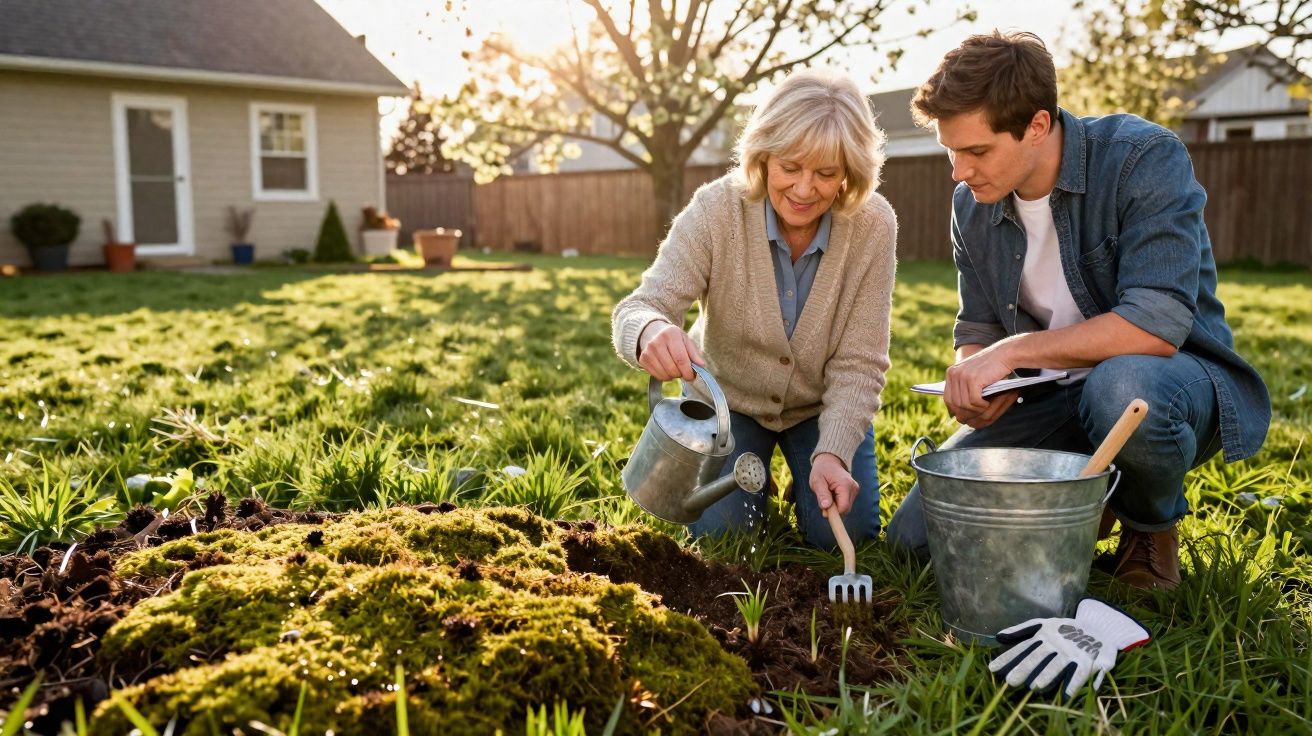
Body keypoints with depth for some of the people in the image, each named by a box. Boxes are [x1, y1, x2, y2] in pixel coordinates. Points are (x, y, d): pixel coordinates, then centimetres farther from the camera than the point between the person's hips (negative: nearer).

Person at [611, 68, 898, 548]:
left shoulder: (874, 225, -23)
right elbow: (638, 309, -31)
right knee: (717, 533, -11)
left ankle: (814, 473, 25)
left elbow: (859, 363, -20)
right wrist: (652, 332, -56)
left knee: (845, 536, -8)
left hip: (823, 405, 1)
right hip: (727, 397, 0)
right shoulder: (717, 209, -26)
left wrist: (834, 452, -34)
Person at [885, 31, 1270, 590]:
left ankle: (1152, 525, -7)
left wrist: (1014, 350, -27)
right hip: (1050, 399, 5)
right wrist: (971, 382, -16)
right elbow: (976, 332, 7)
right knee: (914, 536, -8)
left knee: (1121, 387, -43)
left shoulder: (1144, 157, -19)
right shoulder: (971, 205, -1)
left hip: (1172, 379, -4)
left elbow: (1156, 325, -29)